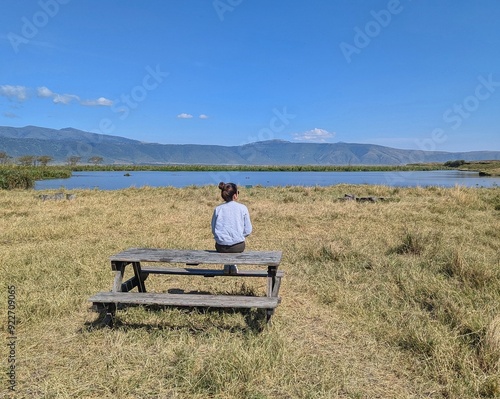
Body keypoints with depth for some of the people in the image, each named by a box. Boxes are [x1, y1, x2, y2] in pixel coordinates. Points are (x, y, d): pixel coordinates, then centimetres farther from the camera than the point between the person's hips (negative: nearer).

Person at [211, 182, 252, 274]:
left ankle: (227, 265, 36)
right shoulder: (242, 208, -4)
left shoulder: (218, 209, 0)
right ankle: (233, 265, 36)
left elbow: (213, 230, 5)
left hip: (221, 247, 2)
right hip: (238, 246, -1)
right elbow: (248, 230, -2)